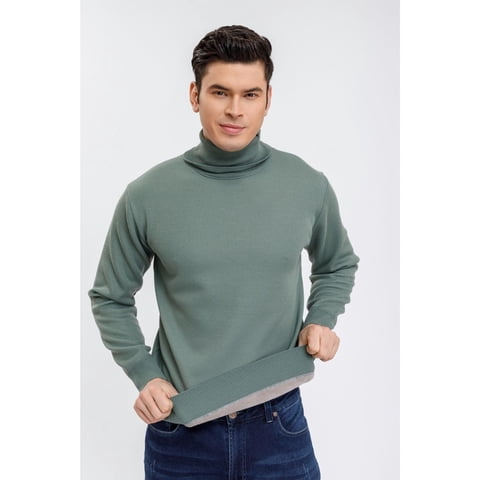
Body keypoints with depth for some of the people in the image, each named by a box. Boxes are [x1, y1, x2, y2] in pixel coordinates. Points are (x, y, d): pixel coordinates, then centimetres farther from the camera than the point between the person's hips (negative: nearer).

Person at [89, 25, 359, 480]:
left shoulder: (308, 186, -4)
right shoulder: (147, 195, -8)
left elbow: (338, 265, 14)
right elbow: (109, 298, 4)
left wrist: (321, 320, -3)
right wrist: (144, 374, -6)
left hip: (278, 423, 1)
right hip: (180, 426, 0)